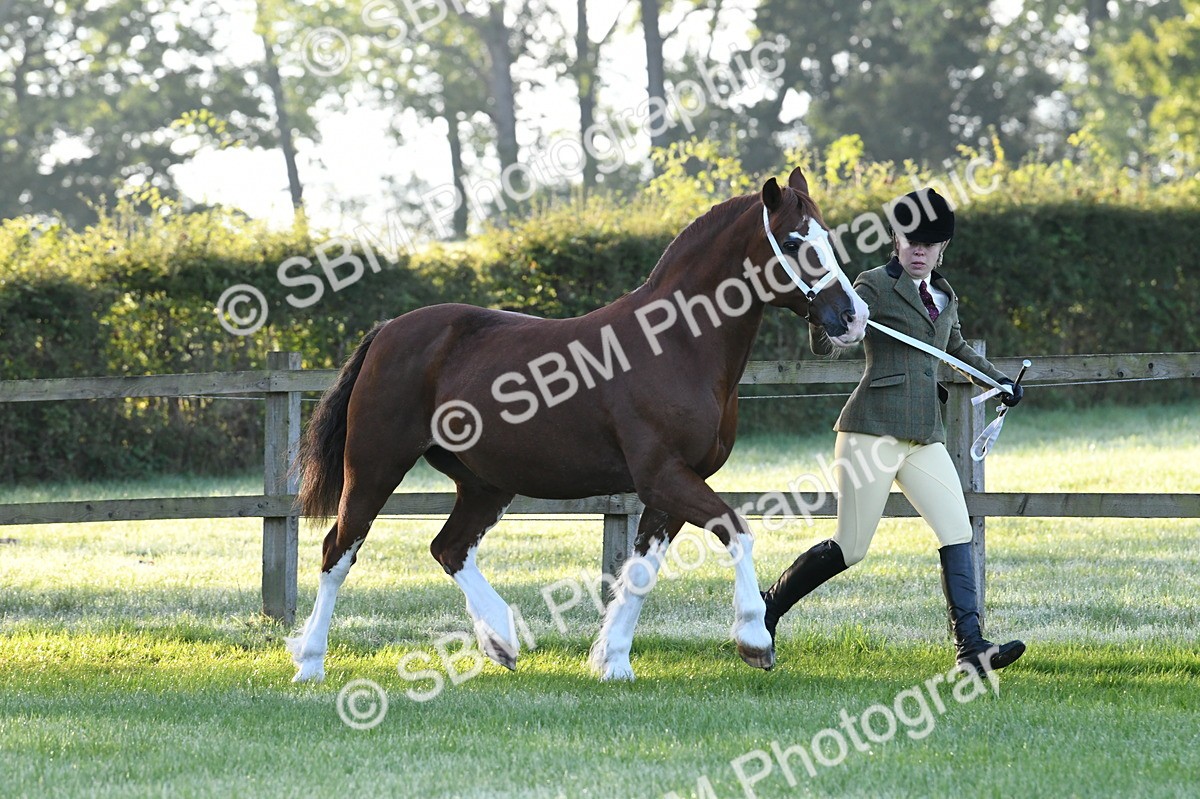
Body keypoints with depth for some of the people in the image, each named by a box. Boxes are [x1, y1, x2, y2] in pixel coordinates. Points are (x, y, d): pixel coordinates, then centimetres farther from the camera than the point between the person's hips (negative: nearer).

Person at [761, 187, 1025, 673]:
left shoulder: (943, 296, 18)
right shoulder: (876, 286, -4)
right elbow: (824, 345, -13)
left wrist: (1000, 380, 36)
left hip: (926, 438, 7)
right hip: (873, 431, -7)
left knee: (958, 535, -10)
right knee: (850, 549, -5)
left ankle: (970, 647, -17)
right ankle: (770, 606, 17)